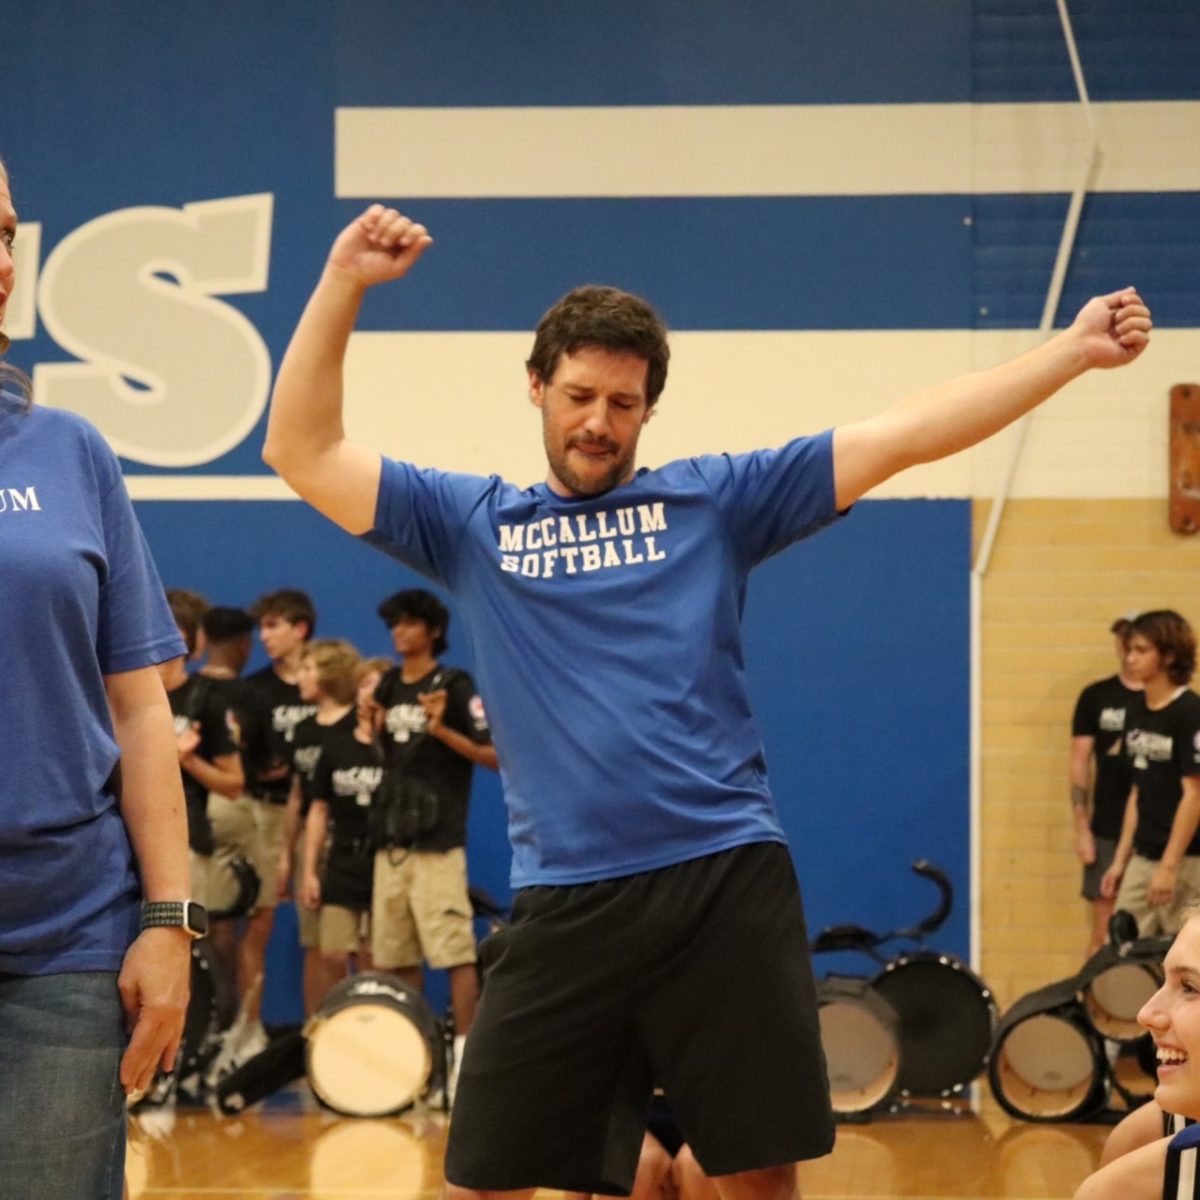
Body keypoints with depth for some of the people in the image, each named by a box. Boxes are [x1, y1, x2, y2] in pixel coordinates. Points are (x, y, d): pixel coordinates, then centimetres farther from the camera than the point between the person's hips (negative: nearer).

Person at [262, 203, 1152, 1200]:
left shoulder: (711, 499, 10)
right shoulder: (470, 522, 12)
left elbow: (895, 438, 6)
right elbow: (303, 455, 7)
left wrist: (1073, 350, 1)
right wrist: (342, 287, -2)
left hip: (728, 886, -1)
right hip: (564, 903, 1)